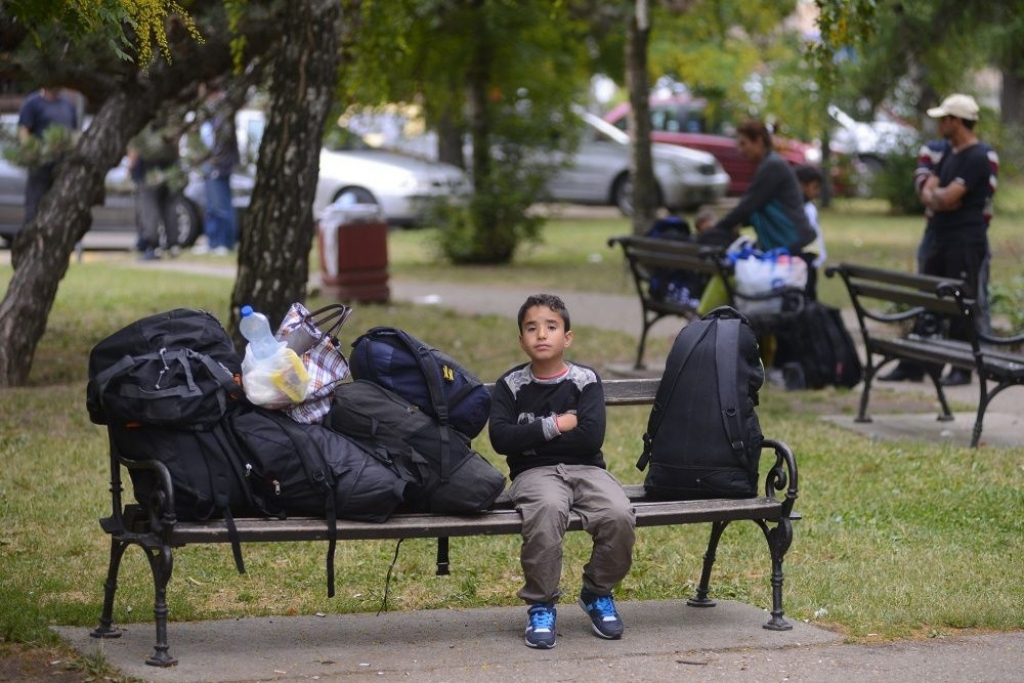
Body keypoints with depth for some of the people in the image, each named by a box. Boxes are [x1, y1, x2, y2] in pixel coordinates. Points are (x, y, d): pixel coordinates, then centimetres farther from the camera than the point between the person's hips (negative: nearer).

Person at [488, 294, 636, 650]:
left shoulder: (585, 380, 7)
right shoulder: (511, 384, 8)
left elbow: (591, 437, -8)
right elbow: (500, 438, -7)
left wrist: (531, 437, -5)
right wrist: (557, 426, -9)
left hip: (585, 468, 2)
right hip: (534, 473, -1)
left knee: (619, 515, -29)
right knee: (547, 509, -38)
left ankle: (597, 592, 0)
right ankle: (540, 605, -19)